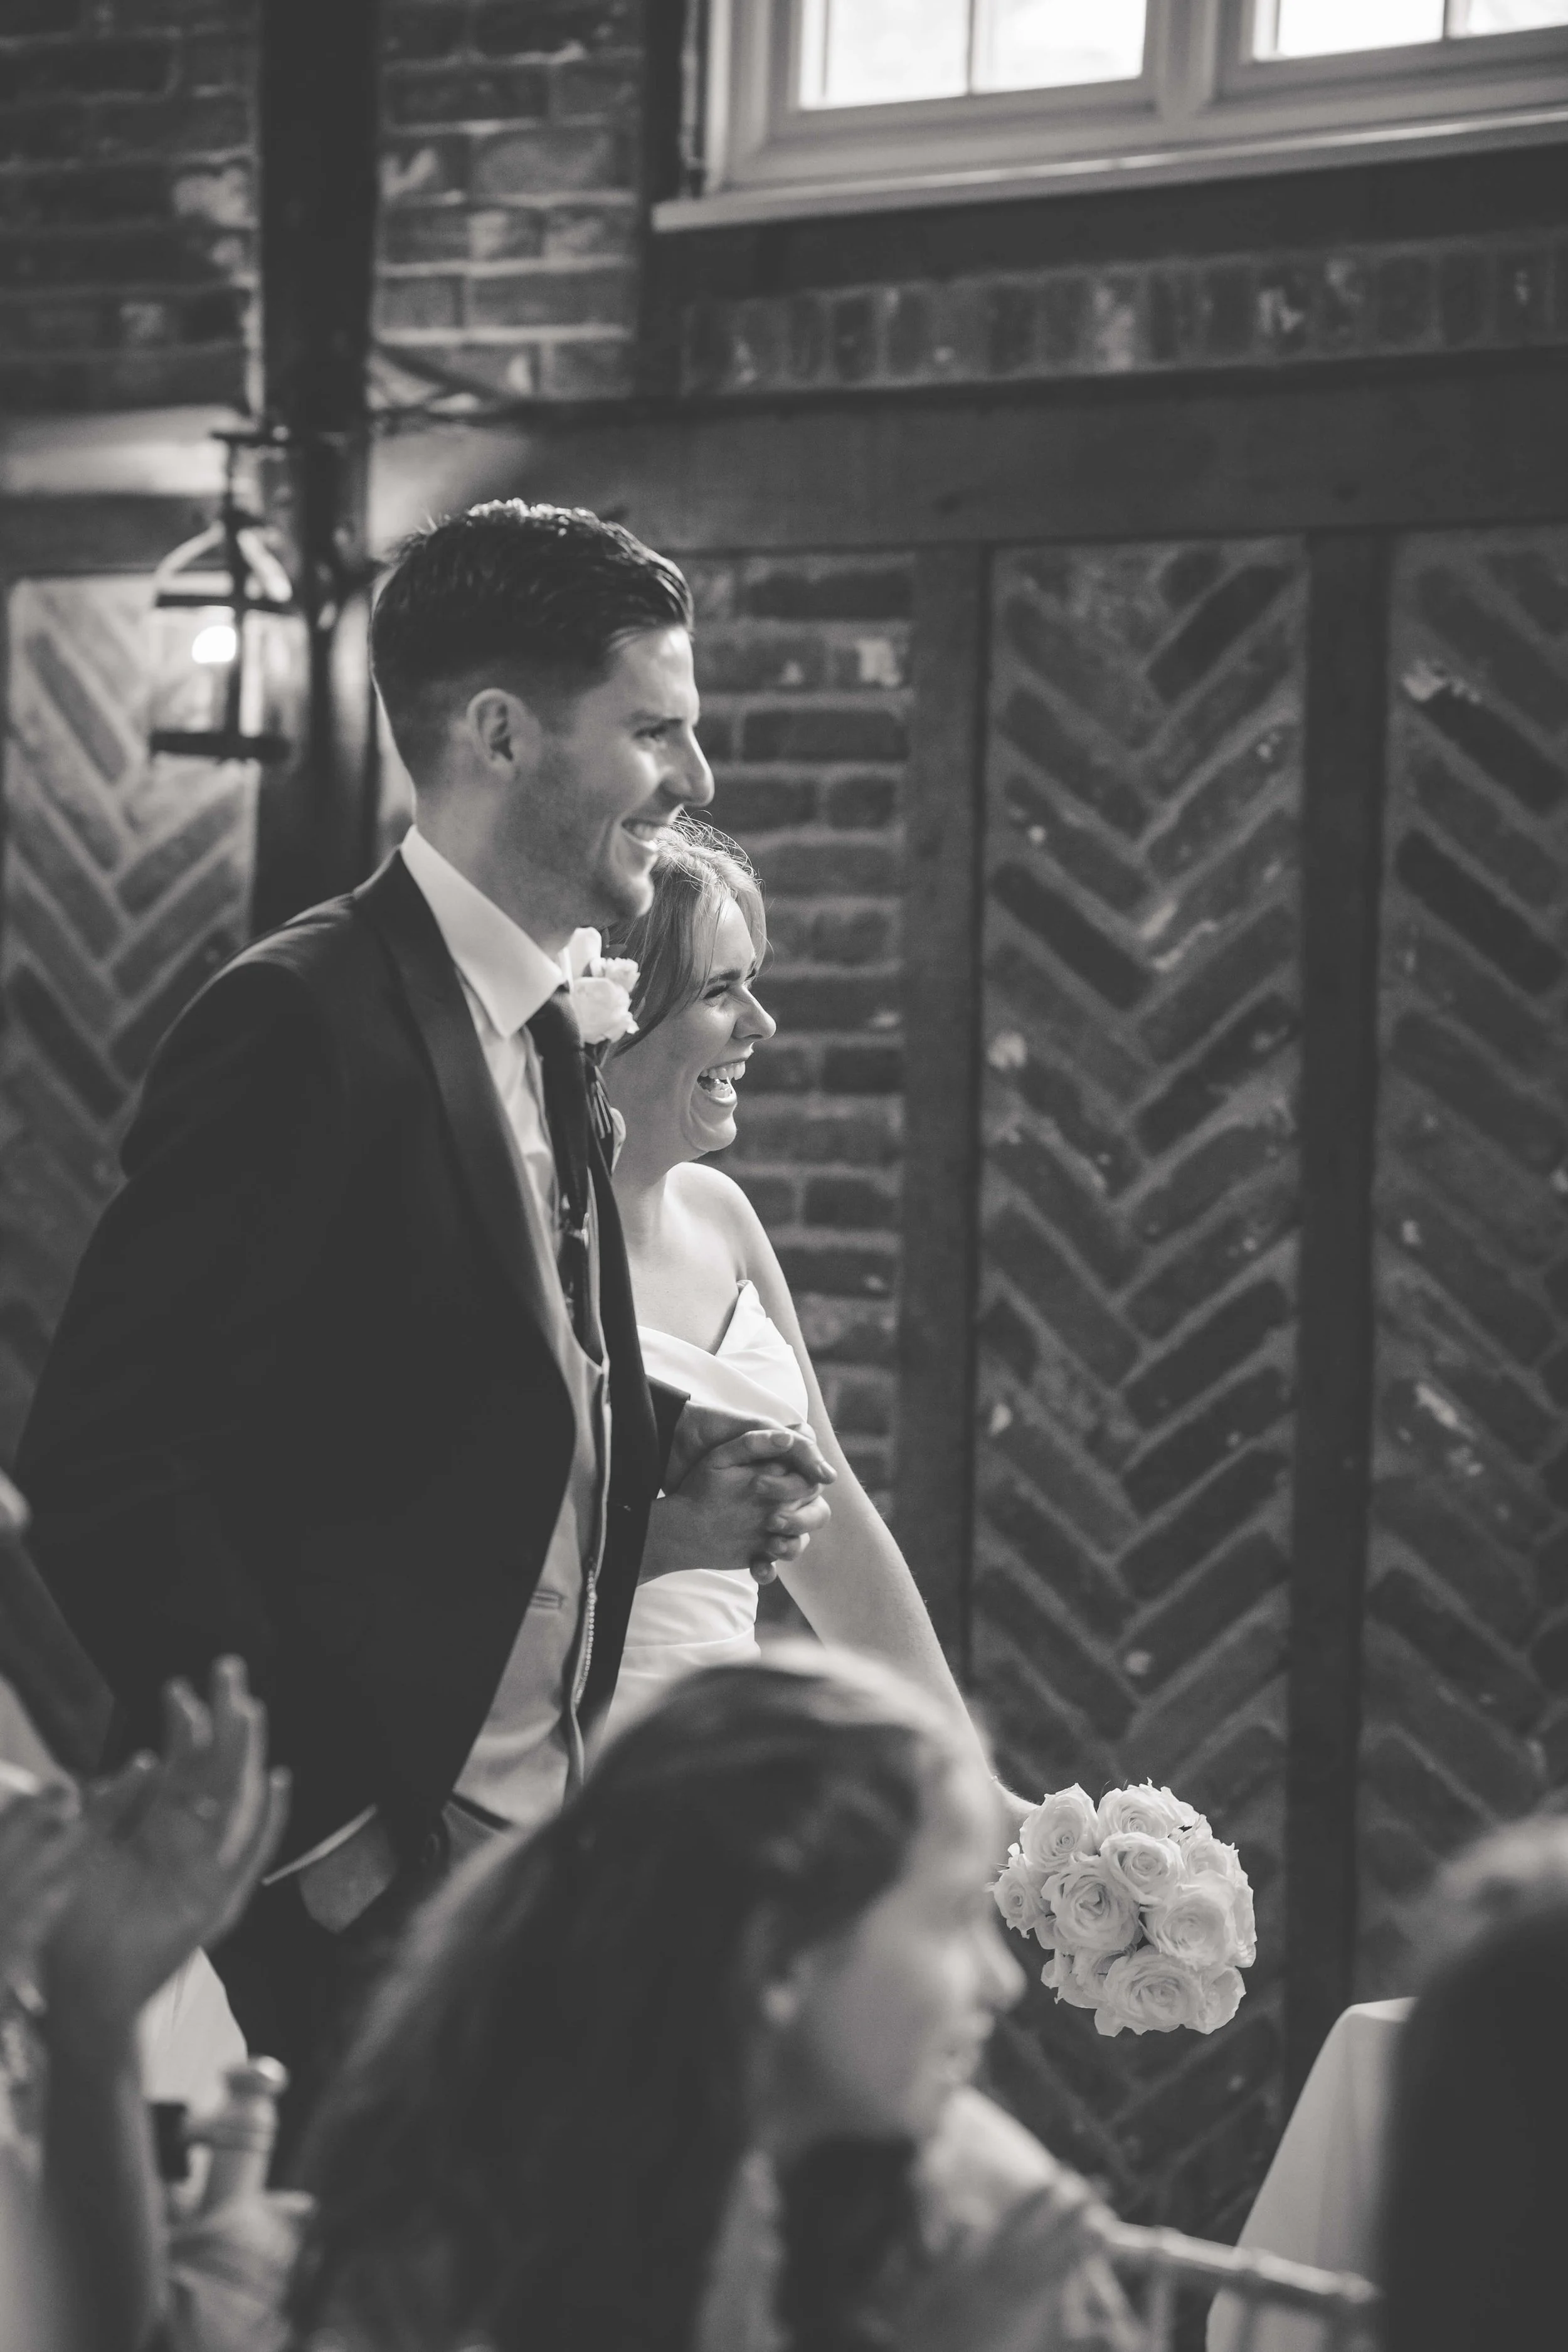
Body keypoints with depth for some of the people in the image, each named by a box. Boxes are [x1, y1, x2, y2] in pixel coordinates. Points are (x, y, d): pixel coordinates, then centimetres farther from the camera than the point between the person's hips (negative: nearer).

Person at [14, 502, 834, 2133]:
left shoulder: (538, 1029, 11)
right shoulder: (299, 1025, -16)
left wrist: (669, 1453, 5)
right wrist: (318, 1824, -20)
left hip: (538, 1844, 8)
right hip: (350, 1892, -8)